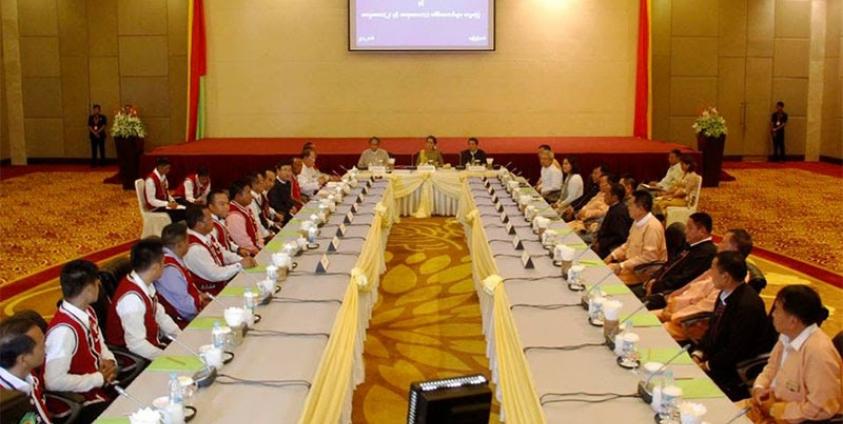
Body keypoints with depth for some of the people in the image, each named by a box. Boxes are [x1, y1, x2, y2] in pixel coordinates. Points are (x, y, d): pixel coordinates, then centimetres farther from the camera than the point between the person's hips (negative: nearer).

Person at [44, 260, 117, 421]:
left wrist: (109, 361, -4)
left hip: (99, 386, 8)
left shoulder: (88, 312, 2)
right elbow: (55, 381, -29)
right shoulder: (64, 330, -25)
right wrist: (100, 378, -19)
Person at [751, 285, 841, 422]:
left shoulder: (819, 352, -26)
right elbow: (772, 369, 15)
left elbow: (822, 408, -25)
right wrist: (759, 388, -5)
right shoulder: (788, 336, 0)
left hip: (794, 420, -7)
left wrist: (775, 409, -17)